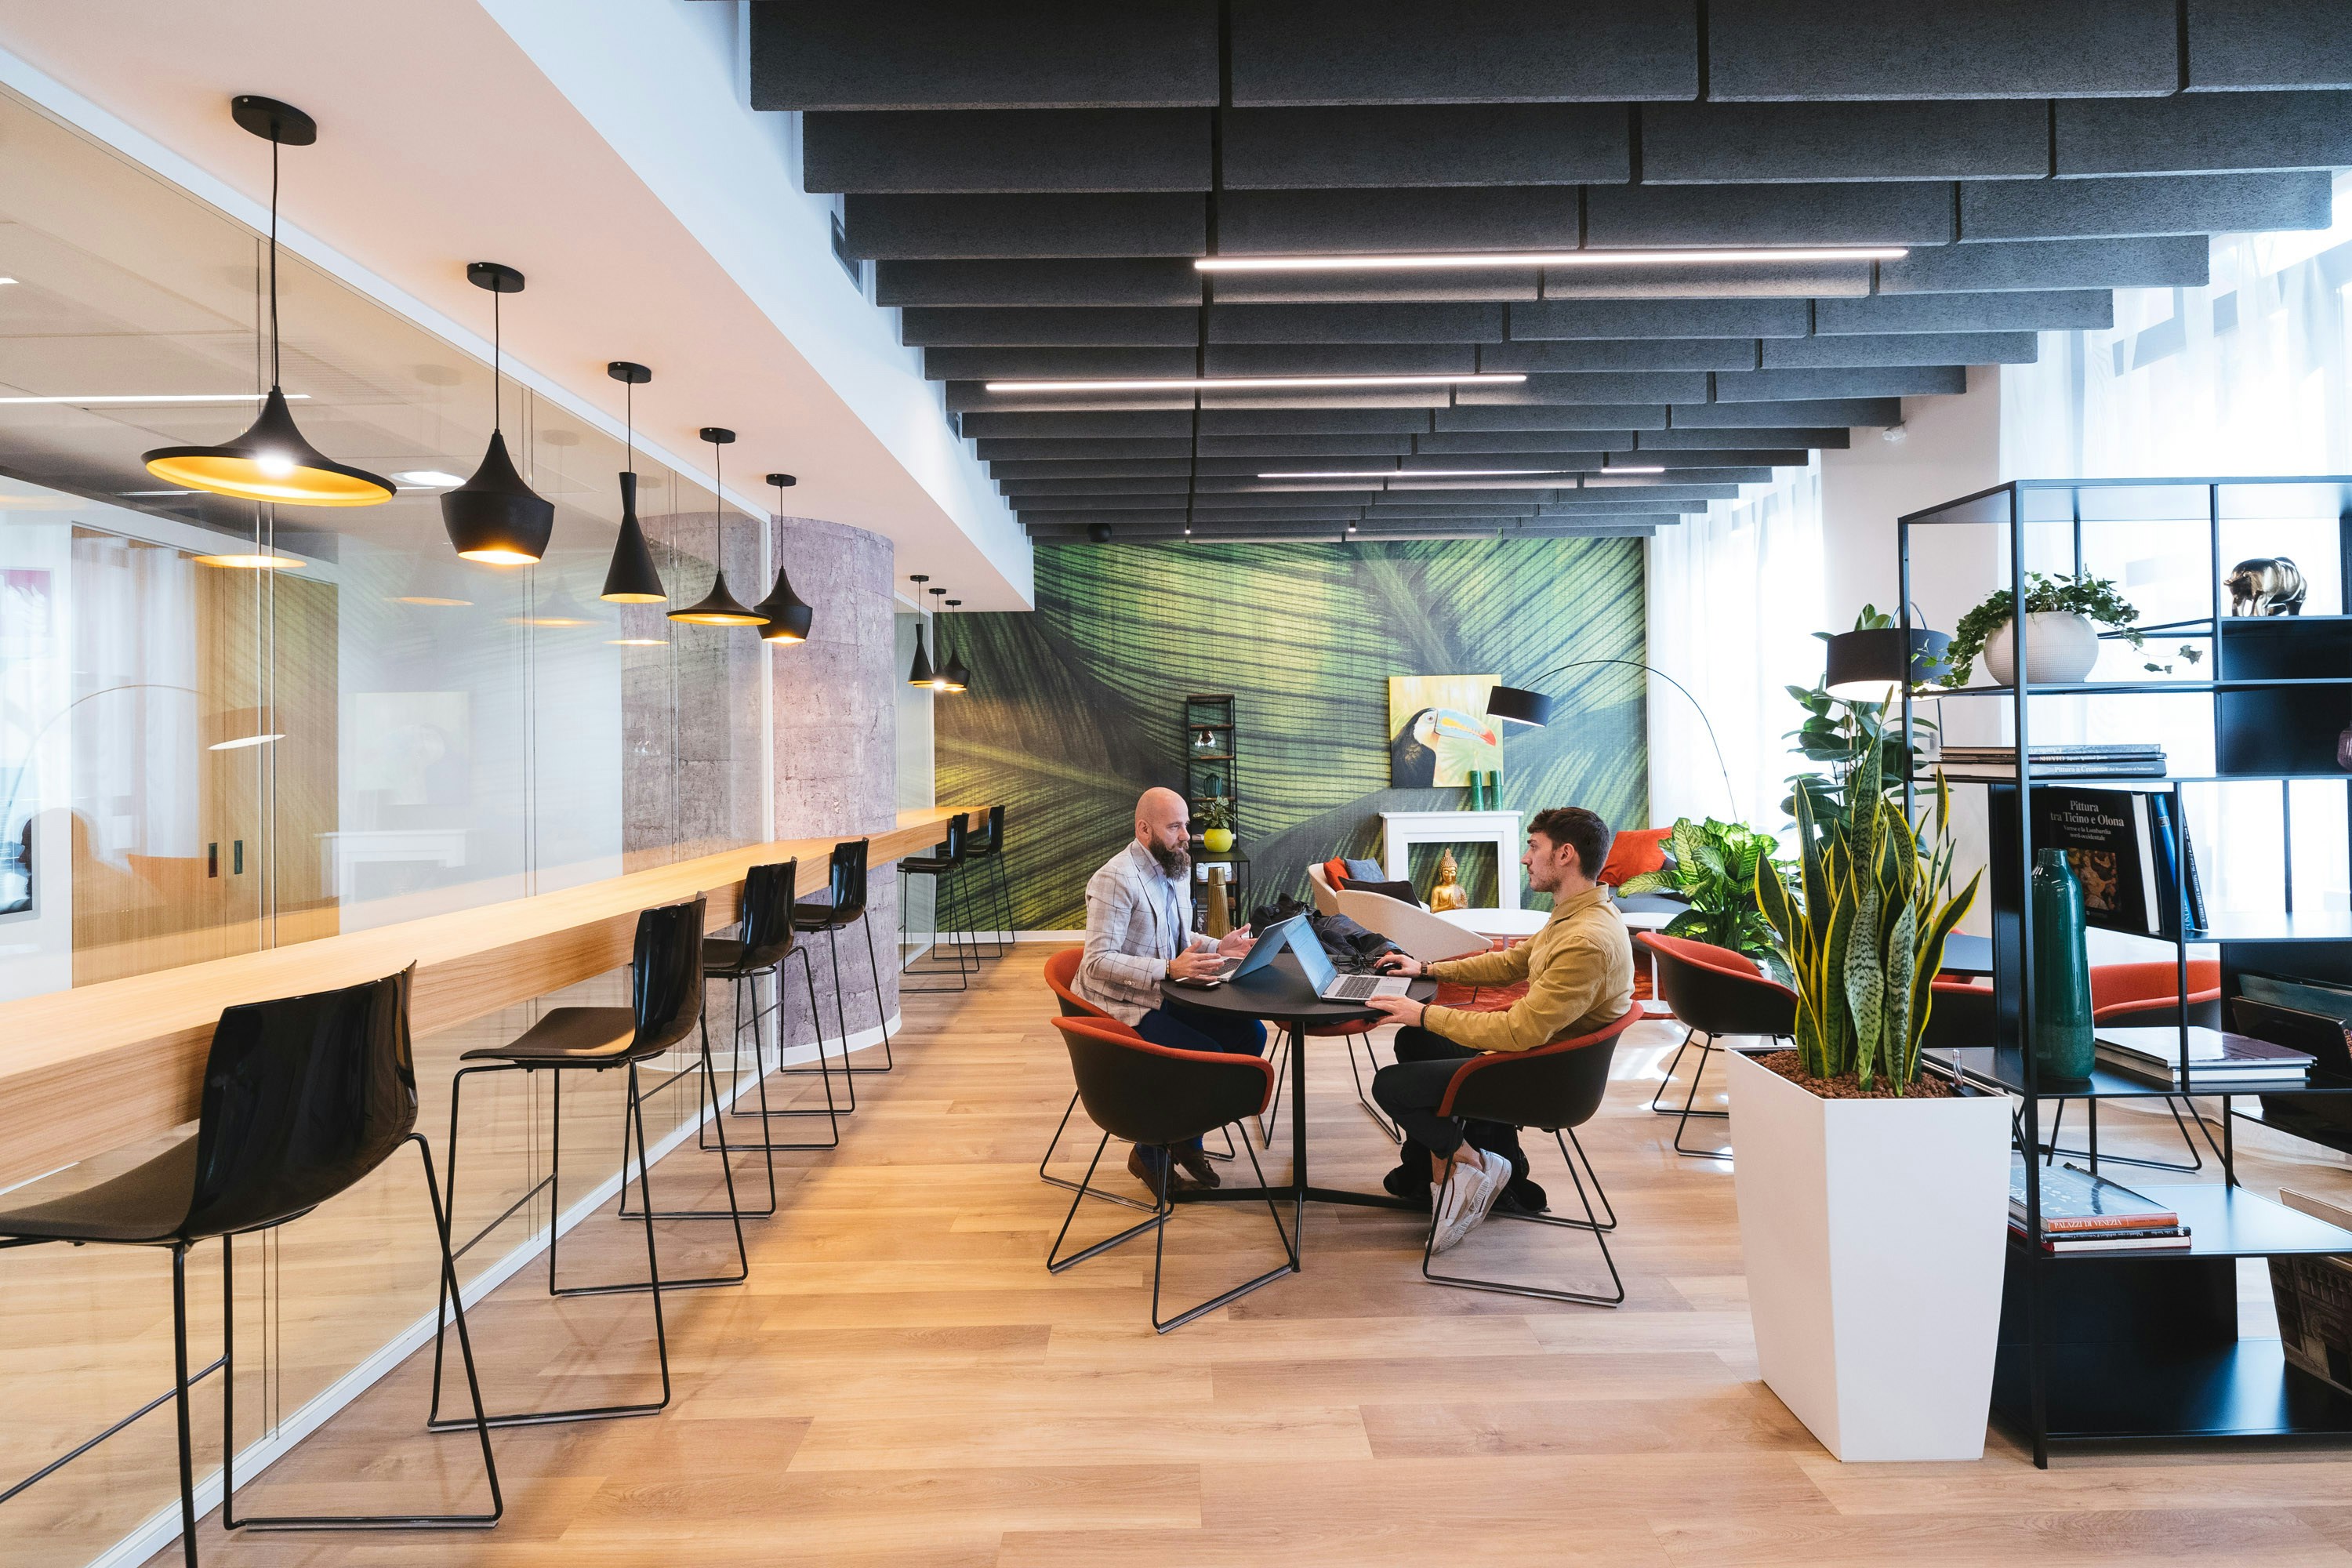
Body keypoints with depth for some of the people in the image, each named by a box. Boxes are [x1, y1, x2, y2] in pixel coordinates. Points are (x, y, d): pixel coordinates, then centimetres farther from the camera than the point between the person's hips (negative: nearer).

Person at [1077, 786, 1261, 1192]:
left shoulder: (1177, 868, 9)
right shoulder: (1115, 880, -20)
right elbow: (1099, 961, -25)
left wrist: (1217, 947, 3)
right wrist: (1169, 969, -32)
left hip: (1169, 995, 9)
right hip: (1124, 1006, -9)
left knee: (1250, 1033, -4)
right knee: (1206, 1054, -23)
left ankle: (1187, 1136, 13)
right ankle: (1149, 1154, 1)